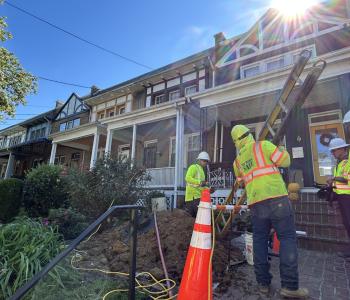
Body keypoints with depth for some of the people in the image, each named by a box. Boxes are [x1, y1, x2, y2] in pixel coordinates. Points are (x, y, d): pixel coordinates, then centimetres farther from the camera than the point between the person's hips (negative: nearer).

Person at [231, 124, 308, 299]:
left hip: (256, 203, 4)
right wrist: (283, 151, 22)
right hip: (276, 198, -4)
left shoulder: (237, 161, 16)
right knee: (287, 238, 3)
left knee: (259, 240, 11)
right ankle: (290, 286, 3)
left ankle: (263, 282, 15)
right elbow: (285, 161, 3)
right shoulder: (264, 145, 1)